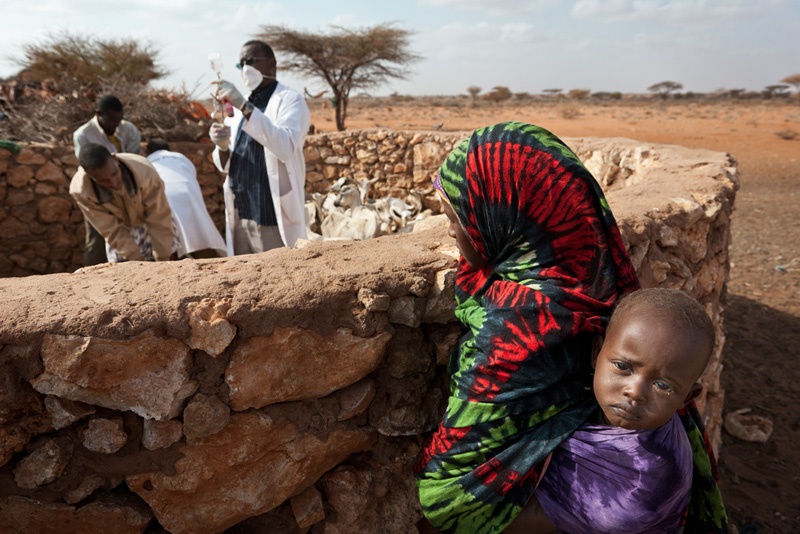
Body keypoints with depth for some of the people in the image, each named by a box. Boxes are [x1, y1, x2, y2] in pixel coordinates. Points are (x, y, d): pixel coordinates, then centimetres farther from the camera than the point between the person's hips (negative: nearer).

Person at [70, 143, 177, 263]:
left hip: (154, 228, -1)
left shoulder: (144, 172, -37)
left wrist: (163, 259, -26)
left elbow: (160, 221, -29)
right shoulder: (81, 190, -31)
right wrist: (138, 261, -28)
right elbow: (112, 231, -25)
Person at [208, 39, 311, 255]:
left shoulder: (290, 99, -4)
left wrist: (243, 105, -26)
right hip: (238, 215, 7)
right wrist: (223, 146, -6)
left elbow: (286, 147, -24)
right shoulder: (239, 107, 16)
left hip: (272, 218, -6)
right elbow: (225, 165, 16)